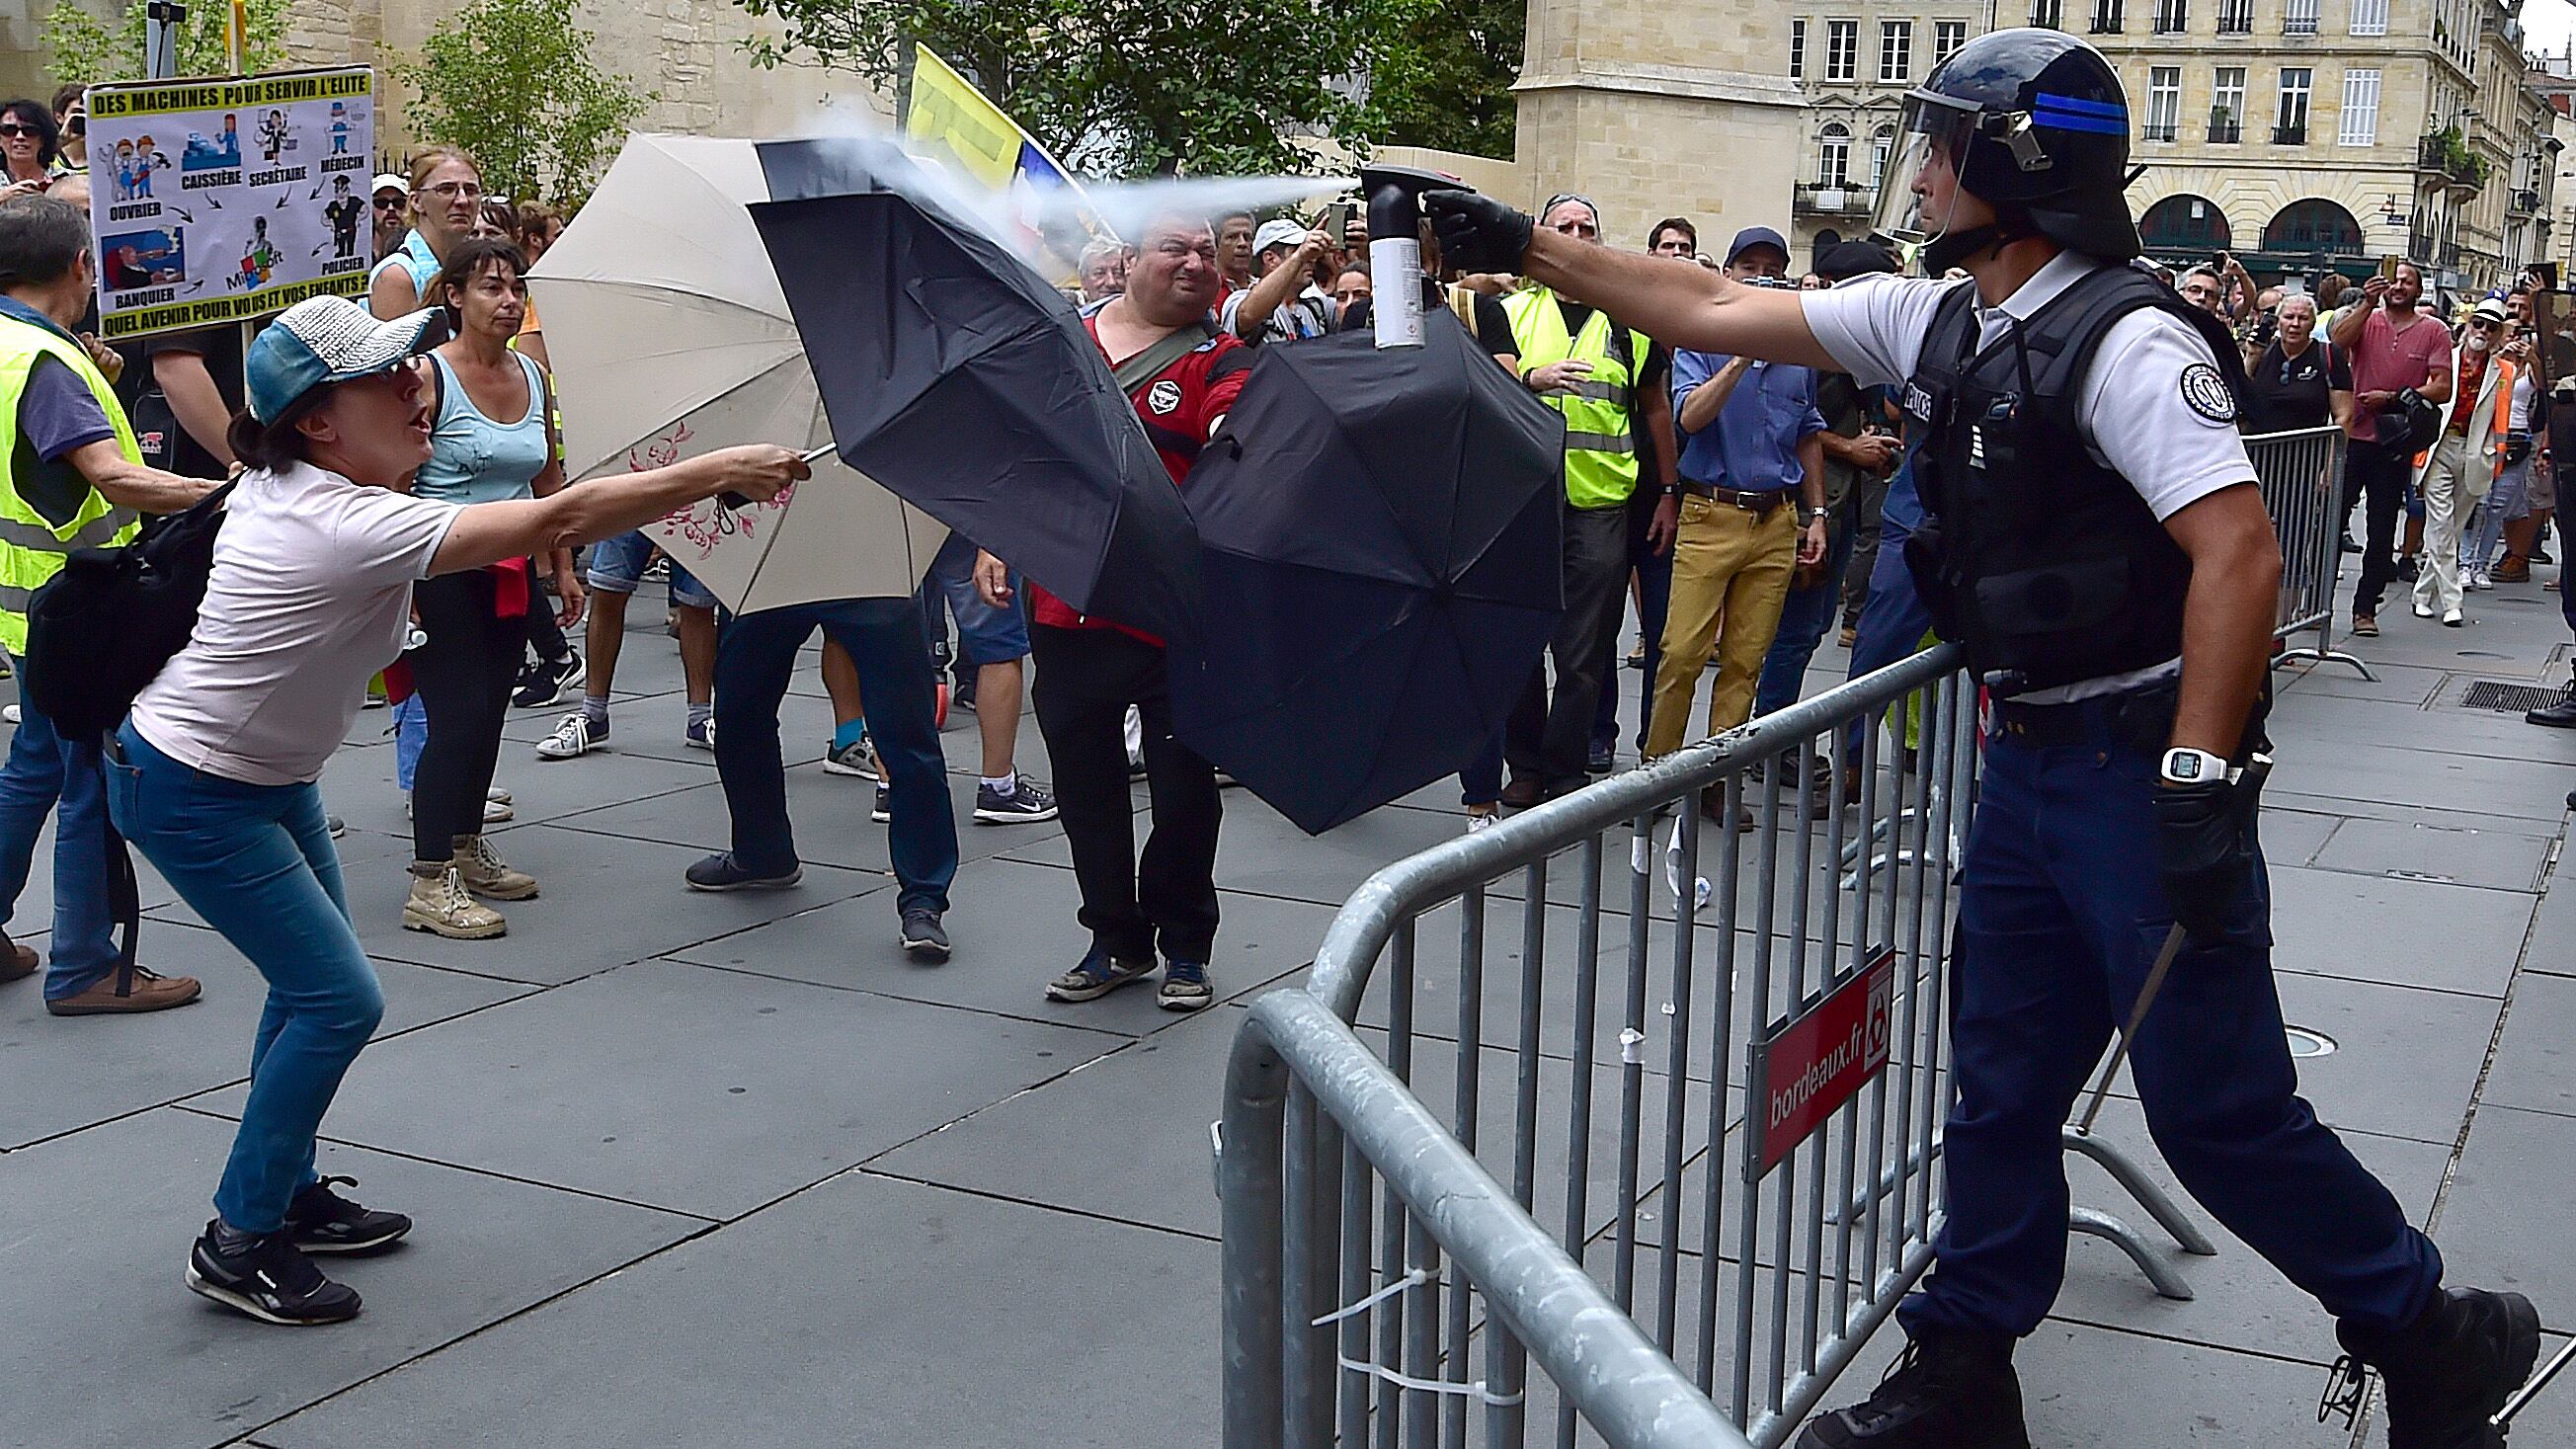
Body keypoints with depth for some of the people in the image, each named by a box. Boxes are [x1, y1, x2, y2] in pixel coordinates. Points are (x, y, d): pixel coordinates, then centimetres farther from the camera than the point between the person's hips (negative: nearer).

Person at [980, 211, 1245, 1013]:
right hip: (1067, 607, 3)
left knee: (1183, 787, 4)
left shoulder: (1219, 361, 0)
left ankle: (1185, 949, 21)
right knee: (1084, 781, 11)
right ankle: (1116, 939, 26)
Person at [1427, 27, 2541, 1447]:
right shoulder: (1938, 322, 7)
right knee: (2001, 1086, 14)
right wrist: (1521, 247, 10)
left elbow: (2239, 550, -25)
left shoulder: (2126, 341, -17)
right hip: (2026, 760, 8)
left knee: (2216, 1108, -2)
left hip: (2143, 768, -8)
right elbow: (1720, 312, 11)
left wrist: (2199, 780, -28)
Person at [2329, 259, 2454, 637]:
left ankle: (2365, 608, 12)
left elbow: (2442, 389, -4)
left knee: (2382, 532, 5)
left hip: (2395, 446, 0)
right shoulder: (2364, 319, 5)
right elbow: (2338, 340, -17)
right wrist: (2366, 304, -24)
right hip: (2352, 437, 0)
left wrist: (2393, 398, -13)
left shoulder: (2433, 331, 3)